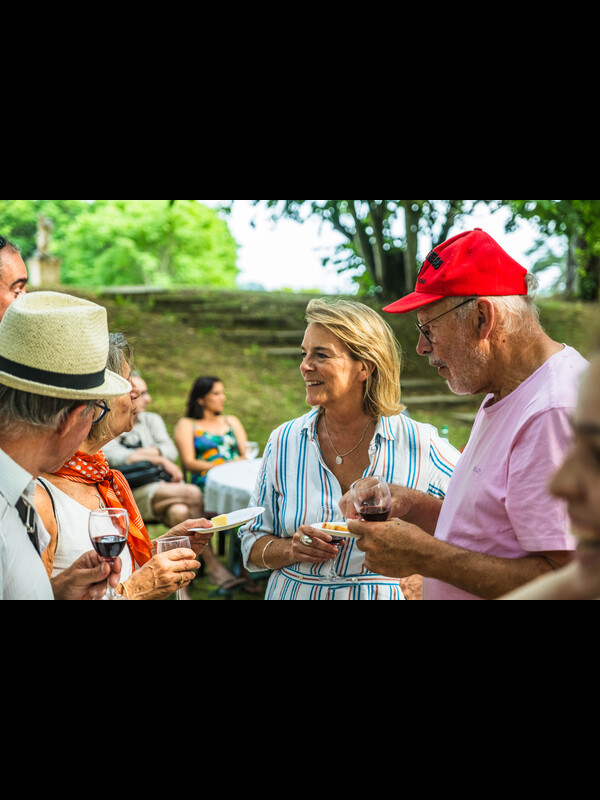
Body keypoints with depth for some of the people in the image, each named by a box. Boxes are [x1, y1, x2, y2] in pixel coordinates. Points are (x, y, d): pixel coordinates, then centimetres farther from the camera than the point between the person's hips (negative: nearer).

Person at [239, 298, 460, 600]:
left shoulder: (420, 445, -12)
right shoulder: (284, 442, -5)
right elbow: (252, 544, 1)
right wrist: (291, 549, -18)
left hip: (384, 594, -1)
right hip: (294, 592, 2)